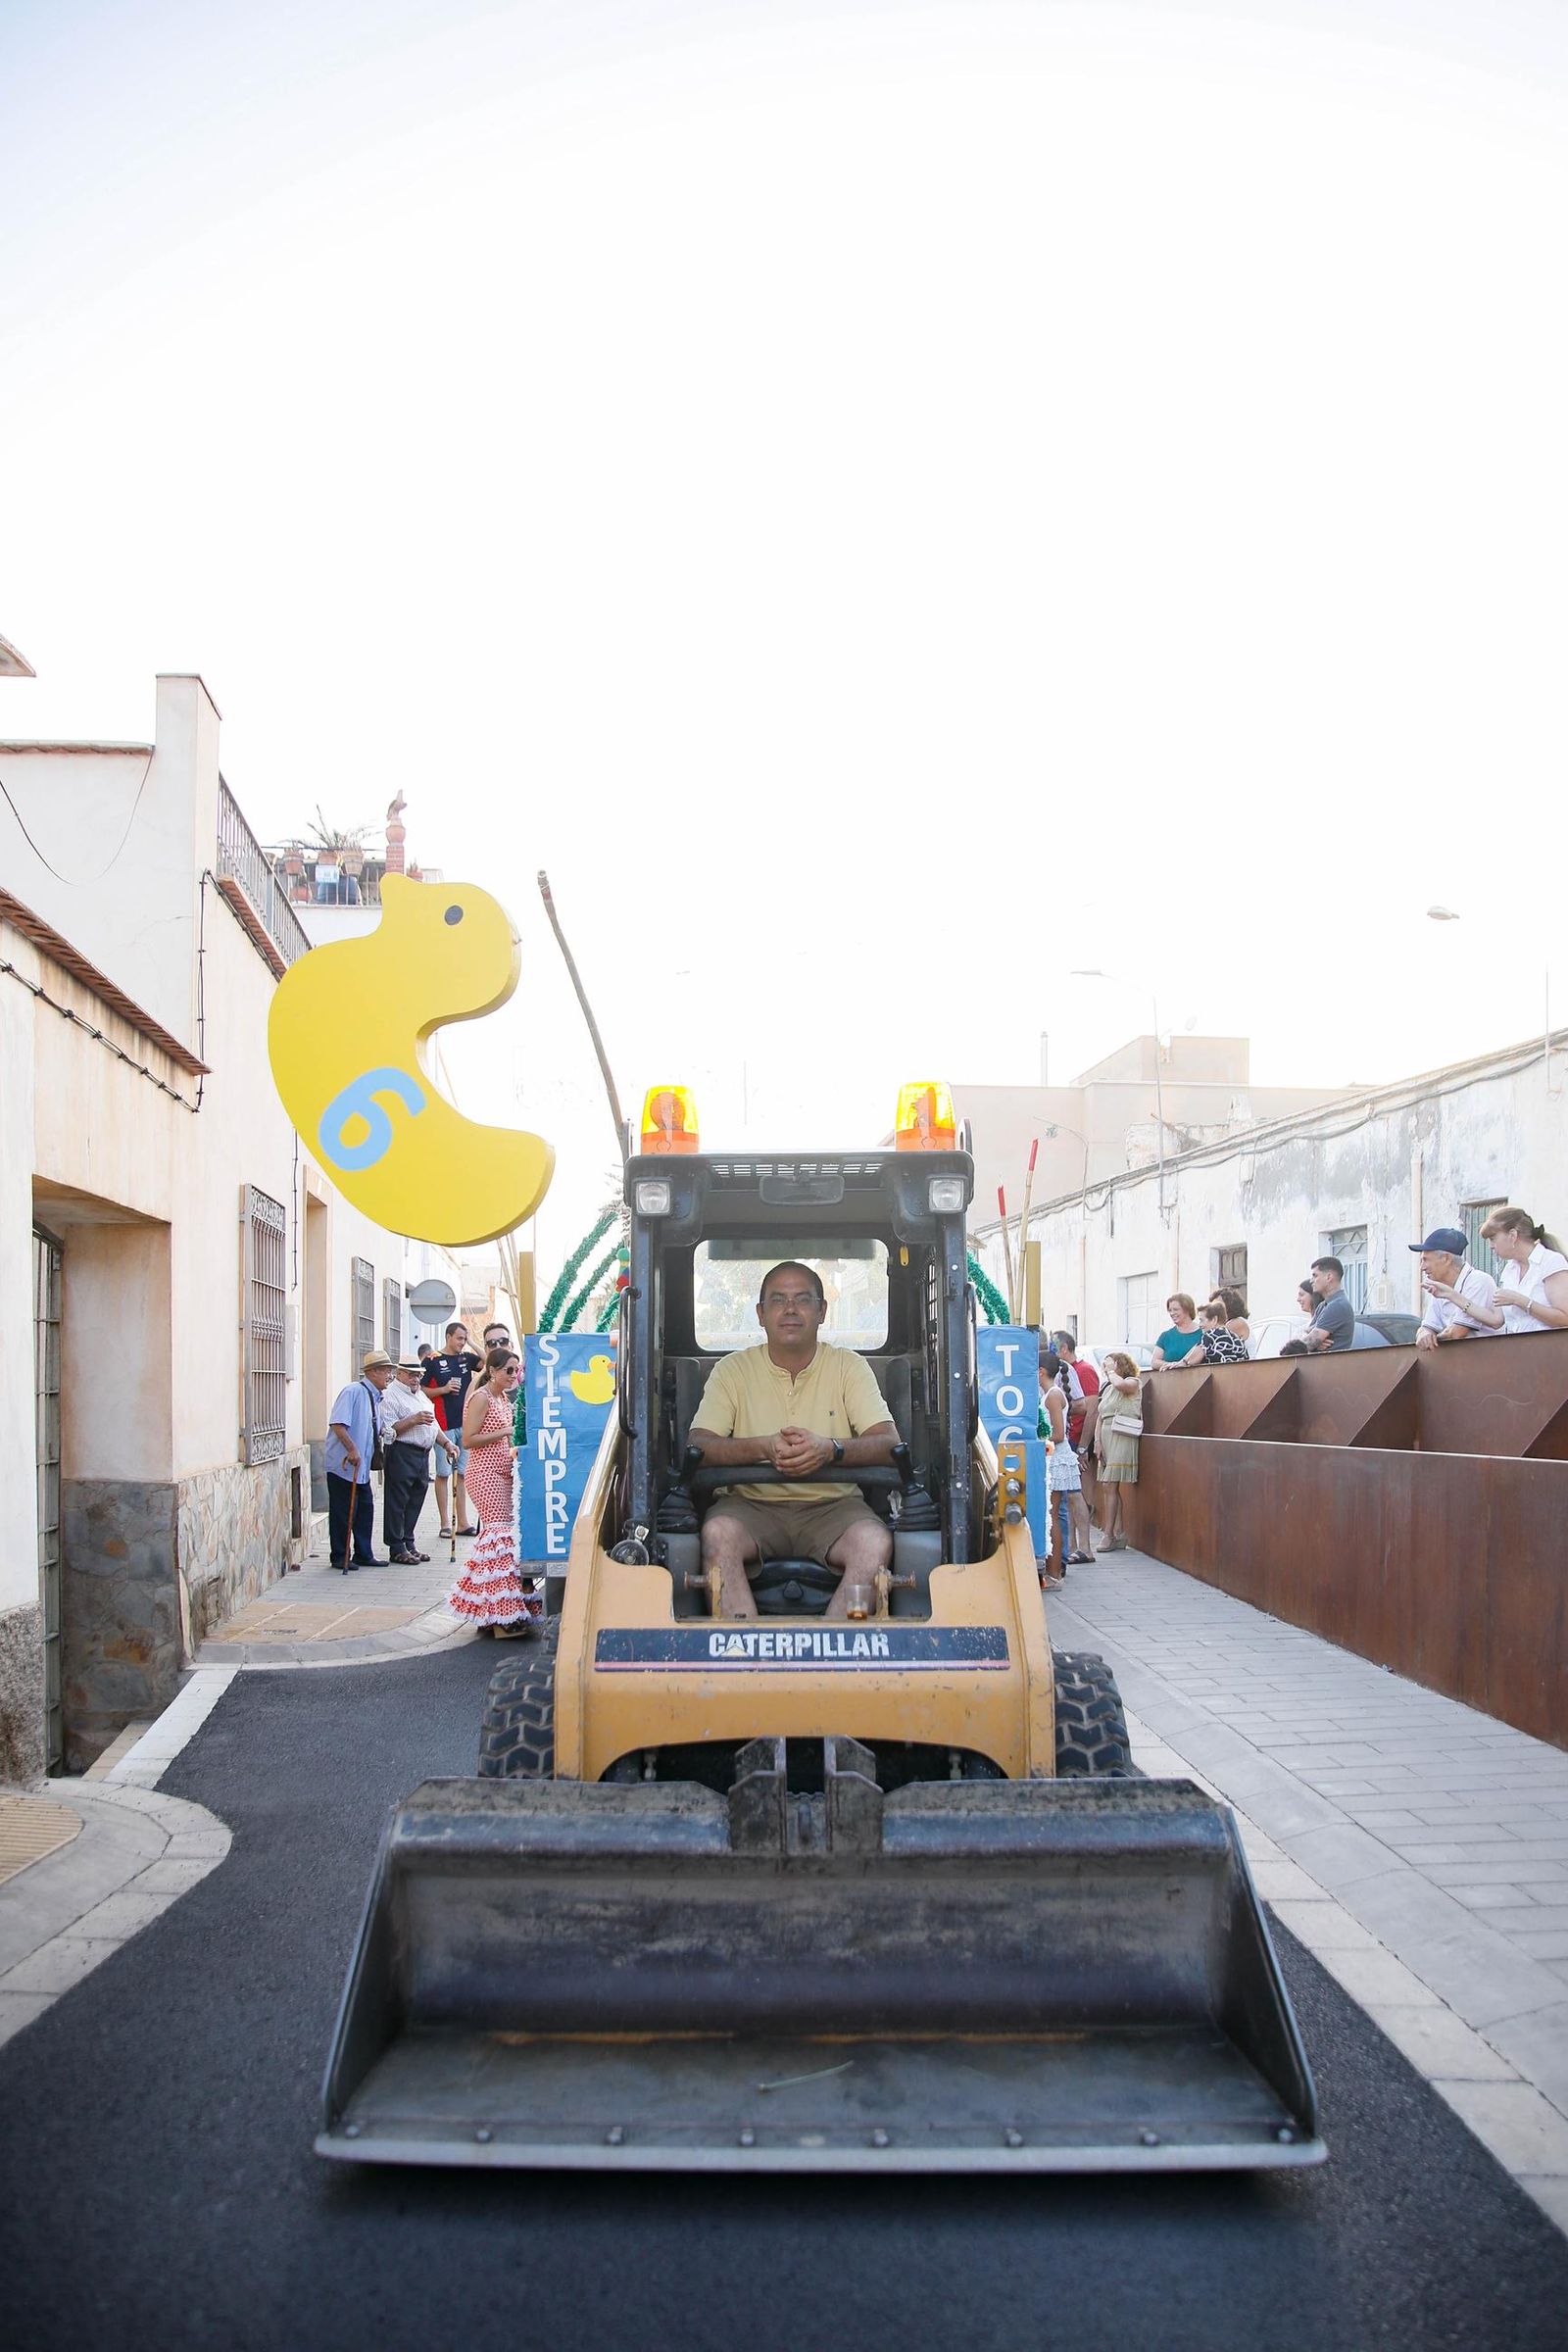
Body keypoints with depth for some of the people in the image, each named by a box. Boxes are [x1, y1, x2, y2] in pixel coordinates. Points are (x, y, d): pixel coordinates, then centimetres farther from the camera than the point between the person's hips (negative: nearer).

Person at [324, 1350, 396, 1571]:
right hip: (343, 1465, -9)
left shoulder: (375, 1398, 13)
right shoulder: (353, 1392, -15)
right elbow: (337, 1424, -23)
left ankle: (364, 1554, 20)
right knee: (343, 1512, -1)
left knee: (365, 1509, 11)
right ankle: (340, 1557, 9)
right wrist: (352, 1449, -25)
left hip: (362, 1468, 9)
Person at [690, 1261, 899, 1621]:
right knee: (717, 1533, -33)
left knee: (876, 1543, -31)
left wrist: (830, 1449, -24)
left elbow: (889, 1443, -4)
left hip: (832, 1506, 0)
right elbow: (698, 1446, -5)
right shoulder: (733, 1369, 7)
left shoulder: (849, 1366, 8)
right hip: (752, 1505, 0)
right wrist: (764, 1447, -23)